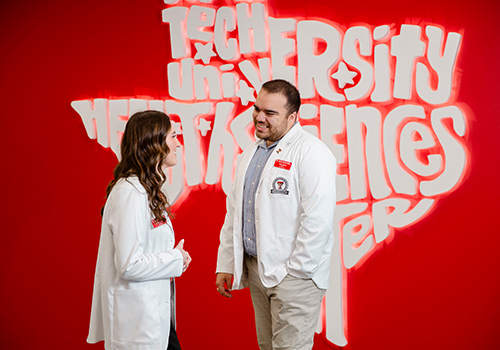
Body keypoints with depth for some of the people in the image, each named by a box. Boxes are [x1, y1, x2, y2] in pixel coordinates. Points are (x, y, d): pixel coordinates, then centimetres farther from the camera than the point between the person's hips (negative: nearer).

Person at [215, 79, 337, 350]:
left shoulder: (311, 152, -14)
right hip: (255, 268, 8)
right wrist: (226, 264, 15)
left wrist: (295, 271, -18)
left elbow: (317, 220, -20)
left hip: (293, 274, -8)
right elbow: (234, 211, 18)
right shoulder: (251, 153, 14)